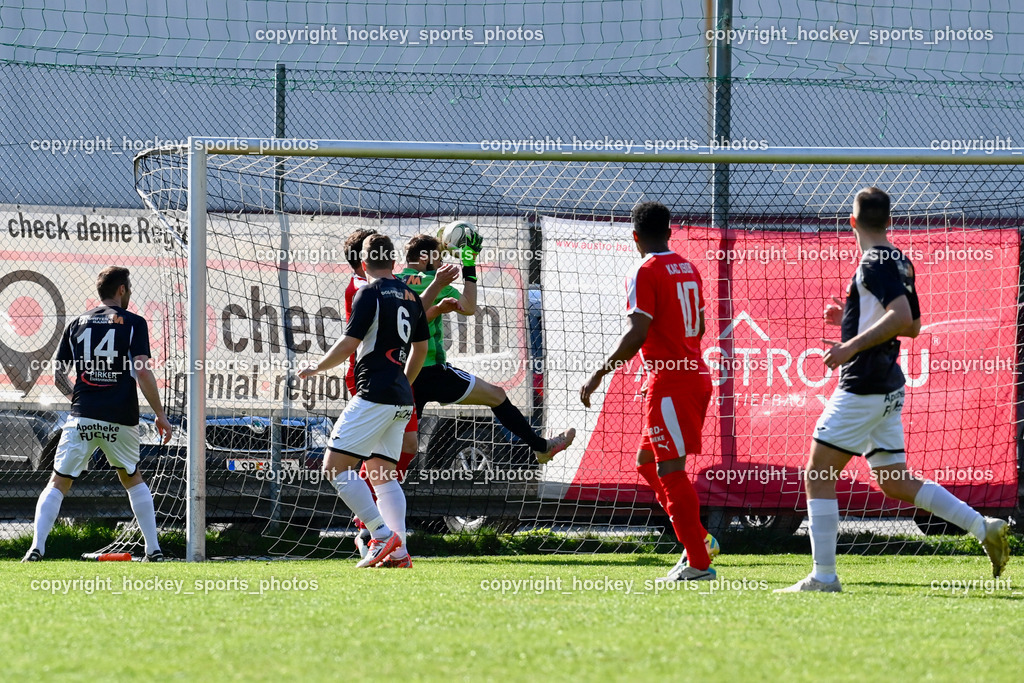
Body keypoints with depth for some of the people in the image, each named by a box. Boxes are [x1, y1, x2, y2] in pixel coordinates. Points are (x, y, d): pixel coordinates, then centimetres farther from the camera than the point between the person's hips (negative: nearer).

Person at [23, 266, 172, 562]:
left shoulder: (76, 324, 10)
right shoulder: (133, 323, 0)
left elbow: (59, 376, 12)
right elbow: (142, 373, -9)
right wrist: (160, 415, -3)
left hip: (82, 416, 1)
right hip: (121, 419, -1)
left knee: (58, 483, 3)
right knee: (133, 479, 21)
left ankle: (37, 547, -15)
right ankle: (153, 549, 17)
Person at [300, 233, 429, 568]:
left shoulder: (370, 293, -9)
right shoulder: (409, 296, 15)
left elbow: (348, 345, -13)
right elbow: (421, 347, 25)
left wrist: (315, 368, 2)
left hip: (375, 395, -9)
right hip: (400, 399, 9)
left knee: (335, 466, -8)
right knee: (382, 474, 11)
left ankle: (382, 535, -17)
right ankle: (398, 551, -2)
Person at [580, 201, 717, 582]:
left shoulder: (644, 273, -12)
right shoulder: (688, 269, 13)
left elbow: (636, 334, -20)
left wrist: (599, 375, -16)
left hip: (668, 381, -9)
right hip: (695, 375, 9)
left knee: (670, 470, -7)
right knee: (647, 461, 18)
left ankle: (698, 564, -9)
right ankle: (697, 539, 12)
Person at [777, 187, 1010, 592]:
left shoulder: (874, 263, -14)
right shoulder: (900, 263, 13)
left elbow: (903, 317, -26)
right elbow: (913, 325, 23)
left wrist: (852, 346, -26)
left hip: (862, 387, -9)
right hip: (888, 389, 9)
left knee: (818, 476, -3)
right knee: (895, 483, 13)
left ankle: (823, 577, -5)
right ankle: (983, 527, 6)